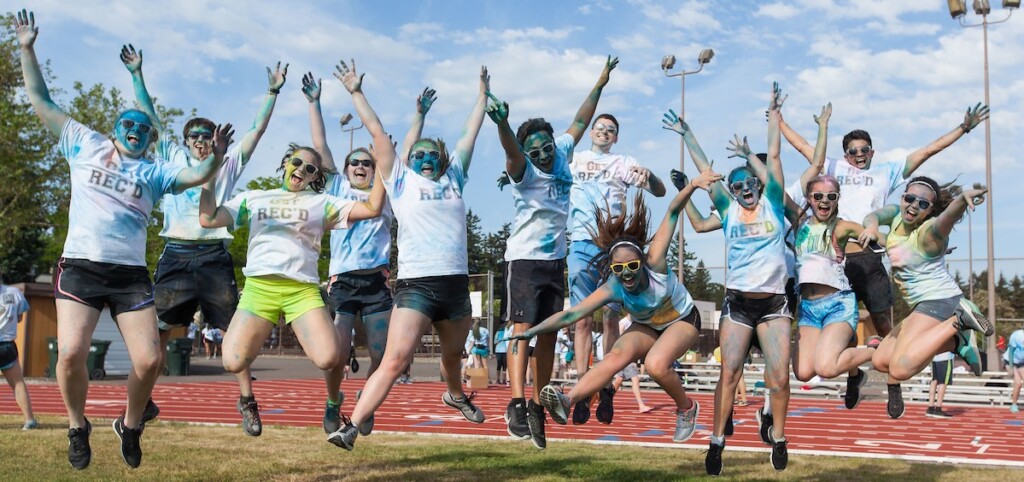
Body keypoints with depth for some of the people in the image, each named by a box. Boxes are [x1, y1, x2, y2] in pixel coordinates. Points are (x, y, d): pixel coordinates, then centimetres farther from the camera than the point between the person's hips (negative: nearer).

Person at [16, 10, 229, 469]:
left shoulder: (154, 171, 13)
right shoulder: (84, 144, 14)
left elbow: (197, 176, -1)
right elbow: (42, 103, 16)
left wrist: (216, 154, -21)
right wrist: (27, 49, 12)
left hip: (130, 273, 1)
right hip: (80, 267, -1)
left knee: (149, 360, -9)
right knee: (71, 352, -19)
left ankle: (130, 425, 18)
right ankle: (77, 426, 8)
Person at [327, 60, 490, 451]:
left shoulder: (453, 178, 16)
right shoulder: (401, 180, 8)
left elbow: (470, 134, 25)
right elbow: (378, 132, 11)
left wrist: (483, 94, 33)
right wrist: (356, 92, 14)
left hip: (456, 283, 4)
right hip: (416, 283, -4)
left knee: (453, 356, 22)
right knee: (395, 361, -16)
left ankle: (456, 395, 52)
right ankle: (351, 428, -14)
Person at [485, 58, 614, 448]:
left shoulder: (562, 157, 5)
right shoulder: (523, 170, -12)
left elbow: (580, 123, 19)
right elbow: (511, 150, -34)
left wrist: (600, 84, 22)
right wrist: (501, 123, -54)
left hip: (555, 261, 6)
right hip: (524, 259, -6)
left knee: (548, 335, 6)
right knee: (523, 328, -14)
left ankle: (537, 407, 12)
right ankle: (516, 404, -20)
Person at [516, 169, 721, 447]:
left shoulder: (654, 264, -32)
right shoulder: (611, 289, -25)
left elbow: (672, 214, -36)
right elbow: (571, 313, -29)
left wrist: (691, 186, -49)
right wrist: (534, 331, -38)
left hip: (683, 320, -2)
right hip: (647, 327, 3)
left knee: (655, 365, -30)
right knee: (618, 354, -28)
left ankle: (687, 408, -2)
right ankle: (567, 401, -40)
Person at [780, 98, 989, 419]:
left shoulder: (886, 172, 16)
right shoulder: (834, 169, 18)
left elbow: (927, 151, 15)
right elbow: (800, 144, 24)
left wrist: (963, 128, 13)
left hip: (869, 259, -1)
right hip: (838, 259, 1)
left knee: (882, 324, -1)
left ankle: (894, 387, 7)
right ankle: (853, 373, 26)